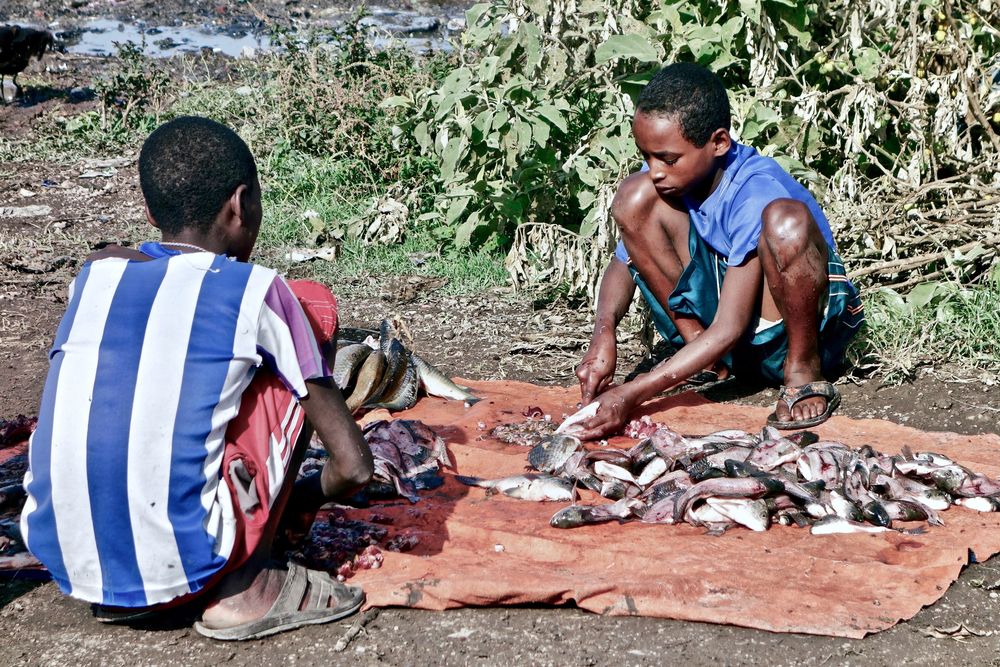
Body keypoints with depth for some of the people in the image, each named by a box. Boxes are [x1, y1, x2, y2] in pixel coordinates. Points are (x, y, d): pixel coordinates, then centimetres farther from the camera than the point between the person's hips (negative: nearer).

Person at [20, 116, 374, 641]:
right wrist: (298, 503, 23)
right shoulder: (257, 291, 0)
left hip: (63, 560, 5)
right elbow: (353, 466, 1)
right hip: (183, 563, -5)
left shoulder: (96, 273, 12)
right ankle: (244, 588, 5)